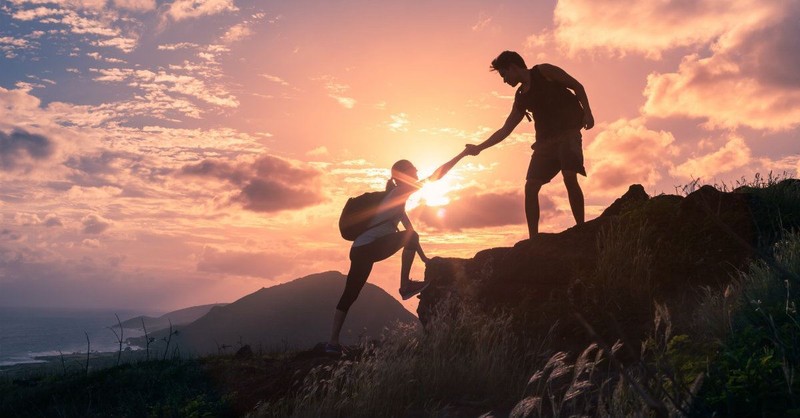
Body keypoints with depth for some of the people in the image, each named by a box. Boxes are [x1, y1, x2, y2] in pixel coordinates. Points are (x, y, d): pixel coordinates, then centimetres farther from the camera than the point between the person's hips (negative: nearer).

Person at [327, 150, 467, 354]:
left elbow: (410, 233, 29)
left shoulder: (396, 196, 26)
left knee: (349, 294, 8)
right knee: (410, 237, -6)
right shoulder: (401, 191, -1)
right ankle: (405, 286, -6)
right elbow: (435, 177, -5)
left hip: (360, 249, 9)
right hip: (368, 248, -9)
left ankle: (333, 341, 9)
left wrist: (423, 257, 29)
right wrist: (462, 155, -1)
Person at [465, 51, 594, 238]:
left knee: (570, 178, -24)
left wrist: (587, 112, -12)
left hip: (568, 132, -6)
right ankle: (533, 239, -1)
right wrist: (479, 147, 14)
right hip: (545, 139, 6)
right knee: (530, 186, -4)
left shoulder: (544, 71, 3)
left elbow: (577, 87, 1)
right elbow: (505, 130, 19)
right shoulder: (521, 98, 17)